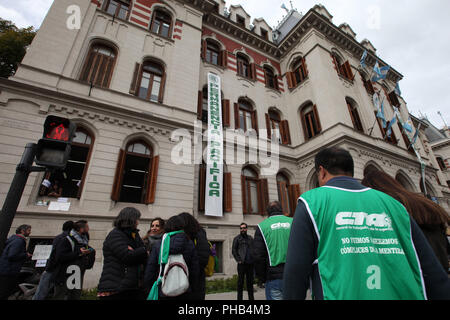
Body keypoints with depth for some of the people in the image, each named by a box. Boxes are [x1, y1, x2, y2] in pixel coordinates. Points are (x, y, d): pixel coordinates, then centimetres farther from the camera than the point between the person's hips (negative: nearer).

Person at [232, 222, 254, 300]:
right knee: (240, 281, 2)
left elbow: (253, 249, 15)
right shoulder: (237, 238, 0)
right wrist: (238, 260, -9)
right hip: (242, 263, -4)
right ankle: (239, 298, 12)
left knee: (250, 281, 12)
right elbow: (233, 251, -3)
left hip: (250, 263, 4)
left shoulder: (250, 238, 12)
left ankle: (251, 297, 24)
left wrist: (253, 260, 4)